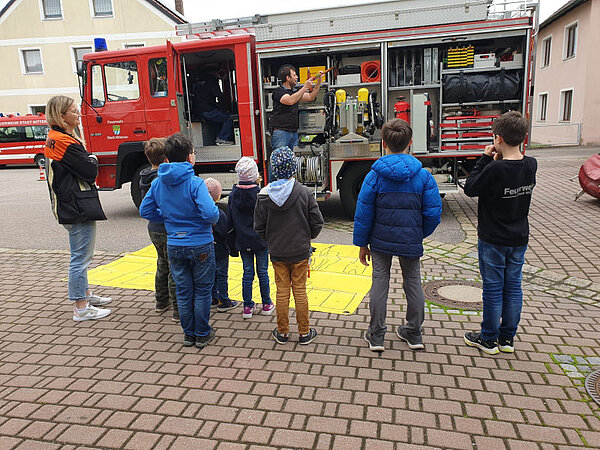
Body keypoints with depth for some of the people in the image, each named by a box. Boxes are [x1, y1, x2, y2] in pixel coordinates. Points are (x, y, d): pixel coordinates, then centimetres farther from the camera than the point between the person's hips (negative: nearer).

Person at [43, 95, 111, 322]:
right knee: (80, 258, -4)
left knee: (81, 255, 22)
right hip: (78, 209, -11)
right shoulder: (65, 142, -18)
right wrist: (93, 159, 1)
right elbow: (90, 171, -18)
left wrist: (88, 160, 0)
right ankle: (81, 309, 5)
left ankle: (86, 295, 37)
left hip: (69, 207, 11)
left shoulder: (54, 139, 14)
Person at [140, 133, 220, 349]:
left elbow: (145, 211, 8)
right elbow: (210, 213, -27)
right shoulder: (195, 183, -18)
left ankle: (188, 334, 28)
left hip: (174, 246, 5)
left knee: (183, 292, 16)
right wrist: (213, 221, -6)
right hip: (200, 245, -4)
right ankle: (202, 335, 21)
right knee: (202, 291, 11)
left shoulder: (157, 183, 0)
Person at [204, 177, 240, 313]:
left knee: (211, 273, 17)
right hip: (220, 250, -7)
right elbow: (225, 232, -22)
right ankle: (223, 302, 12)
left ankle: (213, 299, 27)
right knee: (221, 275, 3)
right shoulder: (218, 214, -23)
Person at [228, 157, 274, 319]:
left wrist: (235, 241, 14)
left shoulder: (233, 194, -3)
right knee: (263, 271, 9)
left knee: (247, 272, 11)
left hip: (242, 241, 3)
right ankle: (266, 305, 21)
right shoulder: (260, 194, -15)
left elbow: (231, 220, 4)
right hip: (260, 240, -3)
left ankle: (247, 307, 16)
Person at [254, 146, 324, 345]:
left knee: (282, 291, 11)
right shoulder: (304, 192, -12)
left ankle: (282, 332, 23)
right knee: (300, 291, 9)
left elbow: (259, 227, -3)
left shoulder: (264, 195, -8)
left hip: (277, 253, 1)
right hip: (300, 252, -1)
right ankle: (304, 333, 20)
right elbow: (317, 222, -8)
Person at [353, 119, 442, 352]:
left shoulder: (374, 176, -11)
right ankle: (414, 333, 30)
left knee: (380, 283, 10)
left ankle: (376, 336, 19)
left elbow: (363, 214, -8)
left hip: (381, 242, -1)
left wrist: (362, 244, 3)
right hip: (411, 243, 1)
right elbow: (433, 213, -6)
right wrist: (421, 234, 12)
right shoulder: (423, 176, -8)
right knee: (413, 283, 17)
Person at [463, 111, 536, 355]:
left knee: (493, 289, 5)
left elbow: (470, 188, -11)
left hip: (493, 240, -6)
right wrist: (498, 161, 2)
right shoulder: (531, 165, -2)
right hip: (519, 238, 6)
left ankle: (488, 339, 19)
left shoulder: (495, 169, -23)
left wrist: (485, 159, -8)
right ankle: (507, 338, 27)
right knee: (513, 286, 14)